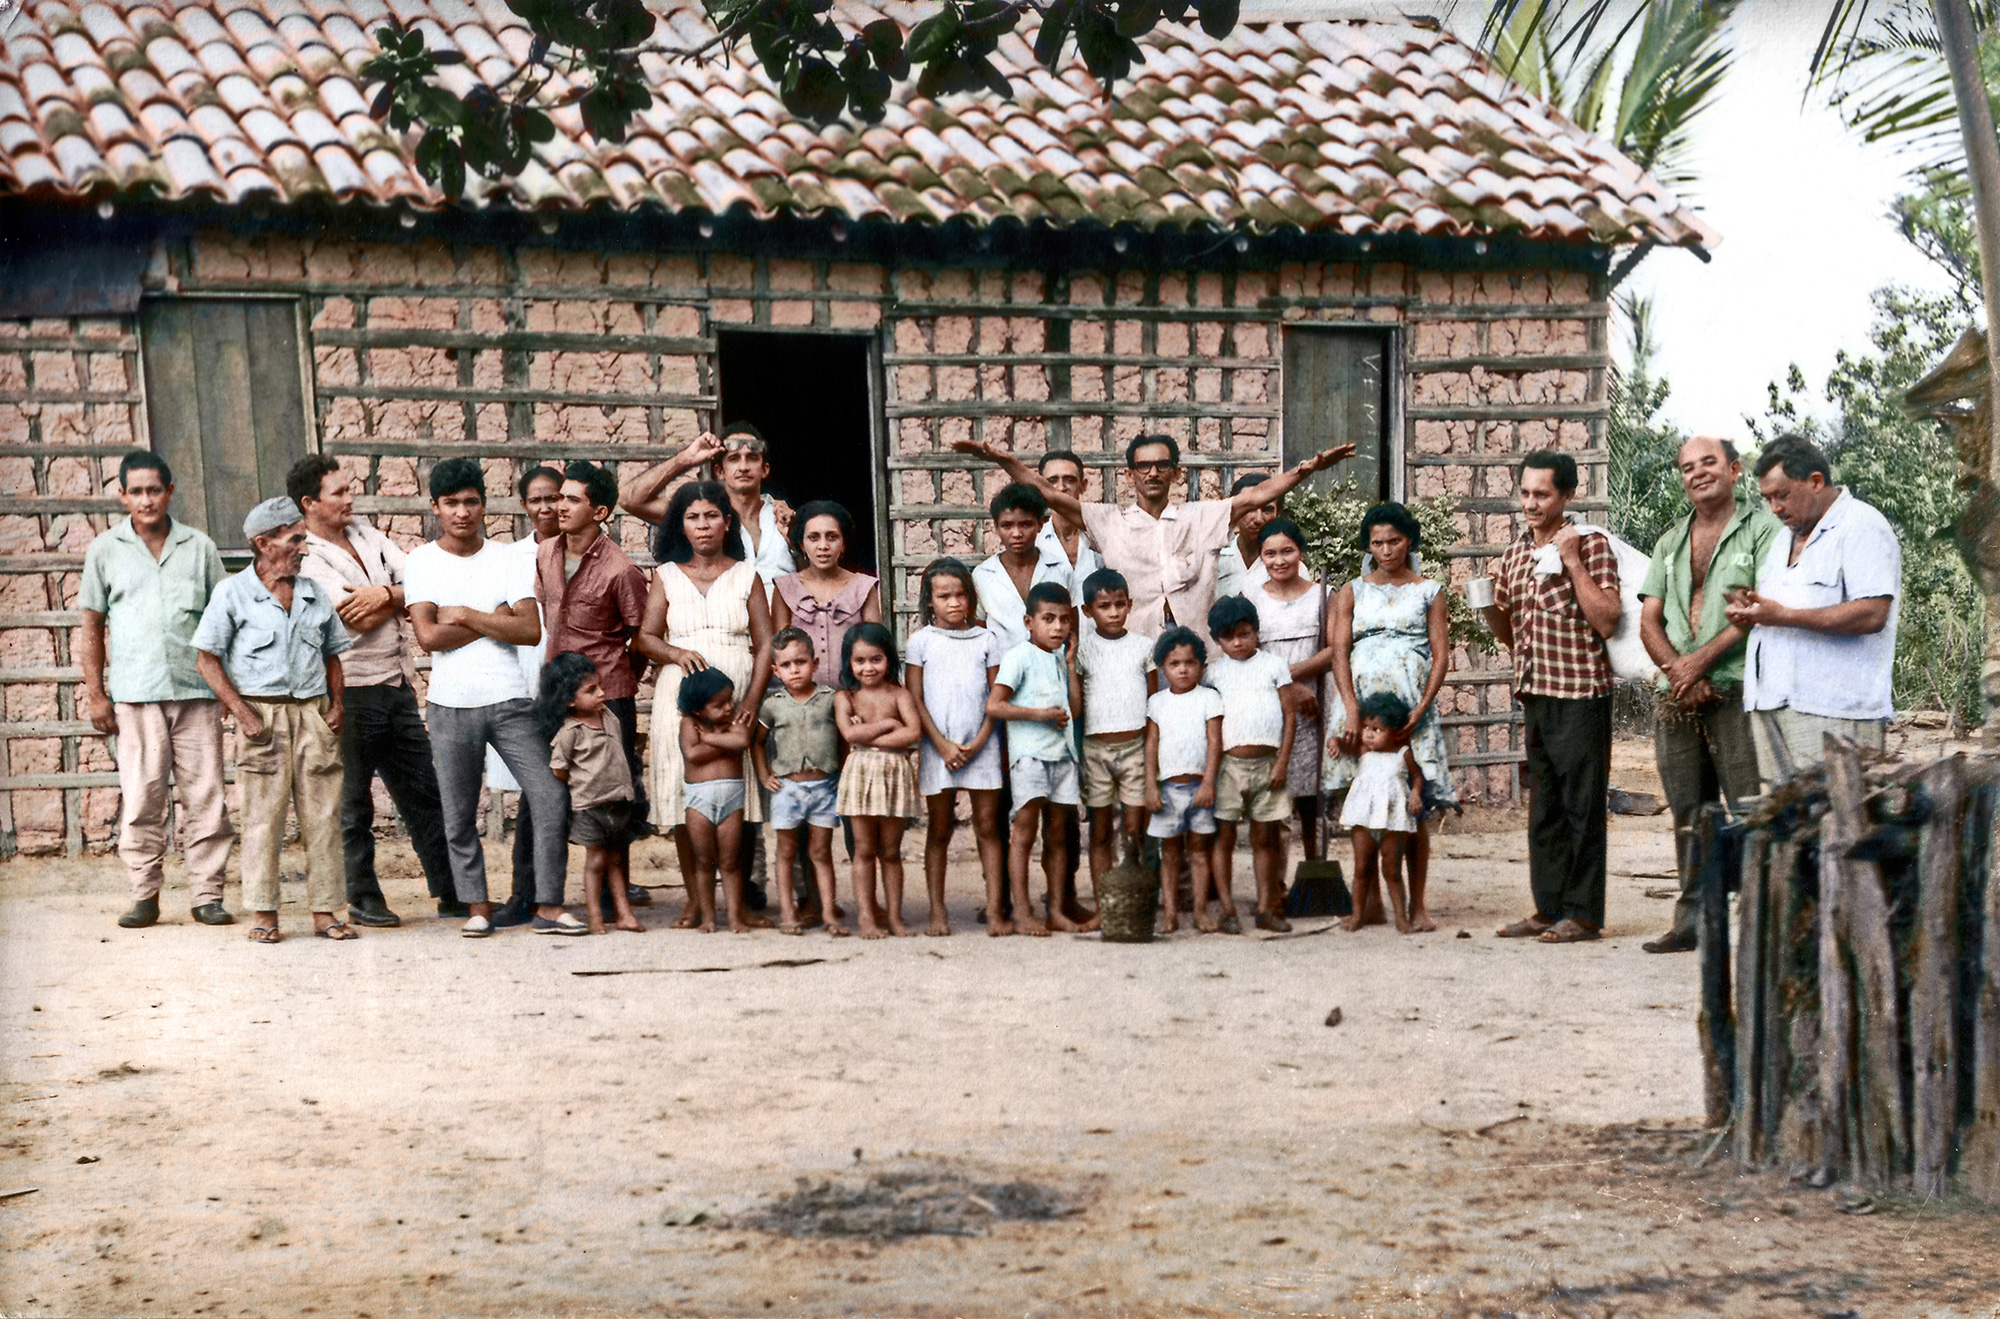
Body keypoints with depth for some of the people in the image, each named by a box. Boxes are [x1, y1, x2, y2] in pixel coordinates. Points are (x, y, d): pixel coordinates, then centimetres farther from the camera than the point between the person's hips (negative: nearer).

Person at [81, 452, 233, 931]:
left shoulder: (199, 547, 10)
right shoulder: (105, 551, 9)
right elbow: (93, 626, 11)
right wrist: (95, 694, 5)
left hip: (196, 689, 1)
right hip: (136, 693, -1)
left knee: (205, 795, -1)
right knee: (141, 798, -3)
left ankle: (207, 894, 6)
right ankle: (145, 895, 6)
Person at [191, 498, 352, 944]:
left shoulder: (315, 594, 12)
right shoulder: (233, 593, 0)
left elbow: (332, 655, 20)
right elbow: (207, 660, -1)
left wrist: (336, 704, 5)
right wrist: (243, 713, -10)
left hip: (313, 712, 4)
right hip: (262, 713, -4)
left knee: (322, 814, 2)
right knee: (263, 815, -2)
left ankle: (324, 911, 7)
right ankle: (263, 914, 6)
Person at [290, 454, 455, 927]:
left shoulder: (367, 535, 12)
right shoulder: (306, 559, -10)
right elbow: (359, 621, -19)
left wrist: (384, 594, -16)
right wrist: (401, 596, -4)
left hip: (397, 685, 7)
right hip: (353, 691, -7)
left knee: (423, 792, 9)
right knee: (354, 803, 5)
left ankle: (451, 892, 15)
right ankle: (363, 898, 16)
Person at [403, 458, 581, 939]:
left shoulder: (509, 559, 6)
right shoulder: (421, 562, 3)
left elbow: (531, 631, -5)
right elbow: (429, 636, -10)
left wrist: (465, 615, -8)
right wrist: (496, 619, -7)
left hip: (511, 701, 1)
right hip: (451, 705, -1)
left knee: (551, 796, -8)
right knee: (459, 815, 4)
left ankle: (548, 906, 0)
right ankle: (477, 907, 18)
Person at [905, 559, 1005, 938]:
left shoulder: (985, 639, 6)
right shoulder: (922, 641, 3)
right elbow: (915, 699, 0)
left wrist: (976, 744, -7)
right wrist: (942, 744, -9)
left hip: (980, 746, 1)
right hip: (938, 747, -1)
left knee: (988, 827, 0)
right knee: (939, 830, 5)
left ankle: (995, 909, 1)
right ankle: (937, 911, 9)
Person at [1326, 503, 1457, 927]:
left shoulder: (1429, 592, 11)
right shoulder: (1352, 592, 14)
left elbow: (1441, 655, 4)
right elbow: (1339, 651, 4)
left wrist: (1421, 709, -10)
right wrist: (1352, 711, -10)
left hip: (1410, 707, -1)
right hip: (1361, 705, 1)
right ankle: (1369, 904, -1)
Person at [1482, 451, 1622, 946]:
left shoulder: (1590, 545, -5)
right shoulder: (1515, 555, 14)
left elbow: (1606, 621, -14)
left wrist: (1573, 563, -16)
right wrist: (1489, 607, 1)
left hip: (1580, 691, -7)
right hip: (1535, 693, 7)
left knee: (1582, 807, -2)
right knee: (1544, 807, 12)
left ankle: (1584, 913, 5)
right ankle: (1549, 907, 19)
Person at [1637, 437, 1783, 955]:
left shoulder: (1762, 529, 1)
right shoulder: (1670, 542, 18)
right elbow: (1649, 620, 12)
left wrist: (1701, 661, -13)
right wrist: (1679, 671, -6)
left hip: (1737, 692, -6)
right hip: (1676, 697, 6)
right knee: (1689, 812, 9)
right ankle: (1692, 919, 15)